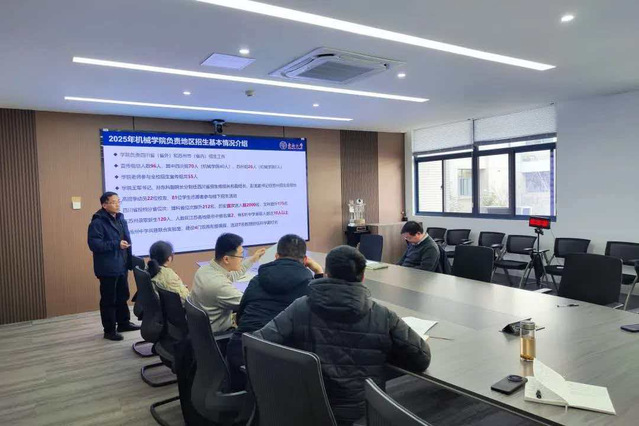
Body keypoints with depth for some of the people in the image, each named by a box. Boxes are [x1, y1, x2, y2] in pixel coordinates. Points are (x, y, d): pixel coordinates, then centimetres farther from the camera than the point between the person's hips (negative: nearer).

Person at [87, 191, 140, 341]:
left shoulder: (121, 219, 11)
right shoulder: (97, 222, -15)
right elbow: (94, 244, -23)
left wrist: (130, 260, 13)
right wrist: (116, 245, -24)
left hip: (122, 266, 8)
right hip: (108, 268, -8)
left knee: (123, 296, 18)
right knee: (109, 300, 2)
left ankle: (124, 323, 32)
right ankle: (109, 330, 14)